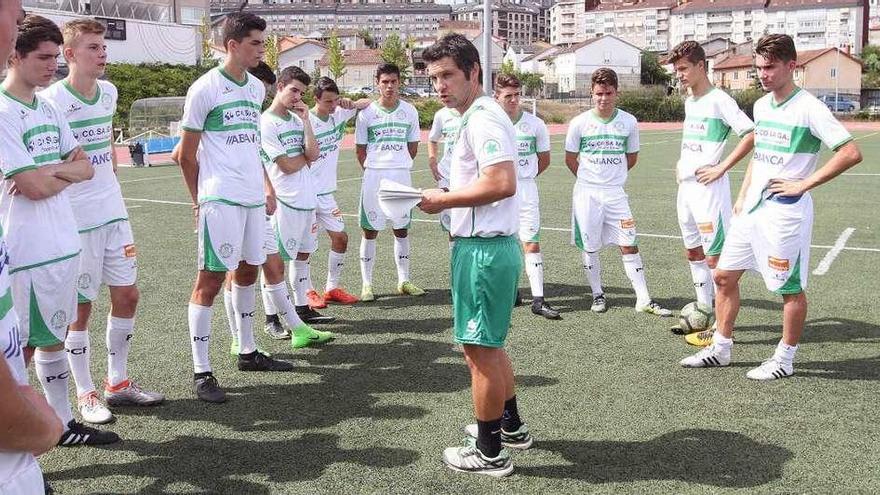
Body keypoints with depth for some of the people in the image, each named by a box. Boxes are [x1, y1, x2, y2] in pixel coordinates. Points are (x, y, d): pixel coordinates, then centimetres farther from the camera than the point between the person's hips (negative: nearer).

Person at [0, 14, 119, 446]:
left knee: (54, 337, 17)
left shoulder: (49, 110, 11)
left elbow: (84, 167, 10)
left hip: (63, 245, 8)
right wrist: (66, 173, -1)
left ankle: (63, 423, 28)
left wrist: (50, 171, -10)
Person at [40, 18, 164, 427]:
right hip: (75, 219, -7)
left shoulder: (109, 93, 7)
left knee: (126, 295, 10)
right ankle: (85, 394, 16)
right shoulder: (51, 101, -14)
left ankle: (117, 383, 25)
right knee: (81, 308, 2)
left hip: (113, 211, 7)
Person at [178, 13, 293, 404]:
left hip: (254, 196, 8)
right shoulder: (205, 89, -10)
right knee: (210, 279, -5)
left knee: (247, 271, 16)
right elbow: (187, 154, -4)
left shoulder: (257, 88, 11)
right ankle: (200, 372, -1)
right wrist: (199, 200, 3)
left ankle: (248, 352, 29)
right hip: (220, 198, -7)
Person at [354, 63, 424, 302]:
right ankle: (367, 284, 6)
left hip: (402, 175, 2)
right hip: (374, 175, -2)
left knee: (401, 228, 9)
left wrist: (399, 165, 7)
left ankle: (404, 280, 18)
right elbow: (360, 149, 4)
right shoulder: (366, 113, -2)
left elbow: (413, 146, 11)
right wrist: (372, 170, 0)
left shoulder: (409, 111, 4)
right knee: (370, 230, 0)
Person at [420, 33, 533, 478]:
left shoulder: (482, 119, -17)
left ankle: (490, 452, 11)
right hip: (493, 244, 11)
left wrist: (443, 200, -16)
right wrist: (446, 198, 9)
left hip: (482, 249, -11)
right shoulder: (481, 116, 15)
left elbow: (502, 183, -27)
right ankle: (510, 426, 36)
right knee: (489, 344, 22)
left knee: (479, 349, 0)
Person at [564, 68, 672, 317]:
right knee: (589, 247, 5)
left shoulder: (629, 122, 0)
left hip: (615, 193, 1)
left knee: (629, 245, -1)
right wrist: (590, 179, 10)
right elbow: (570, 159, 8)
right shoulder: (580, 123, -4)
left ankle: (644, 299, 4)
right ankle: (597, 294, 22)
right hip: (586, 193, -1)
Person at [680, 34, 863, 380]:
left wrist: (803, 184, -17)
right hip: (751, 208, 8)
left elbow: (851, 153, -19)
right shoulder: (761, 105, 10)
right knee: (724, 275, 10)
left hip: (786, 210, -8)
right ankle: (721, 349, 23)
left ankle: (785, 360, 18)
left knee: (790, 287, 4)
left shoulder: (808, 108, -13)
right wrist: (742, 196, 16)